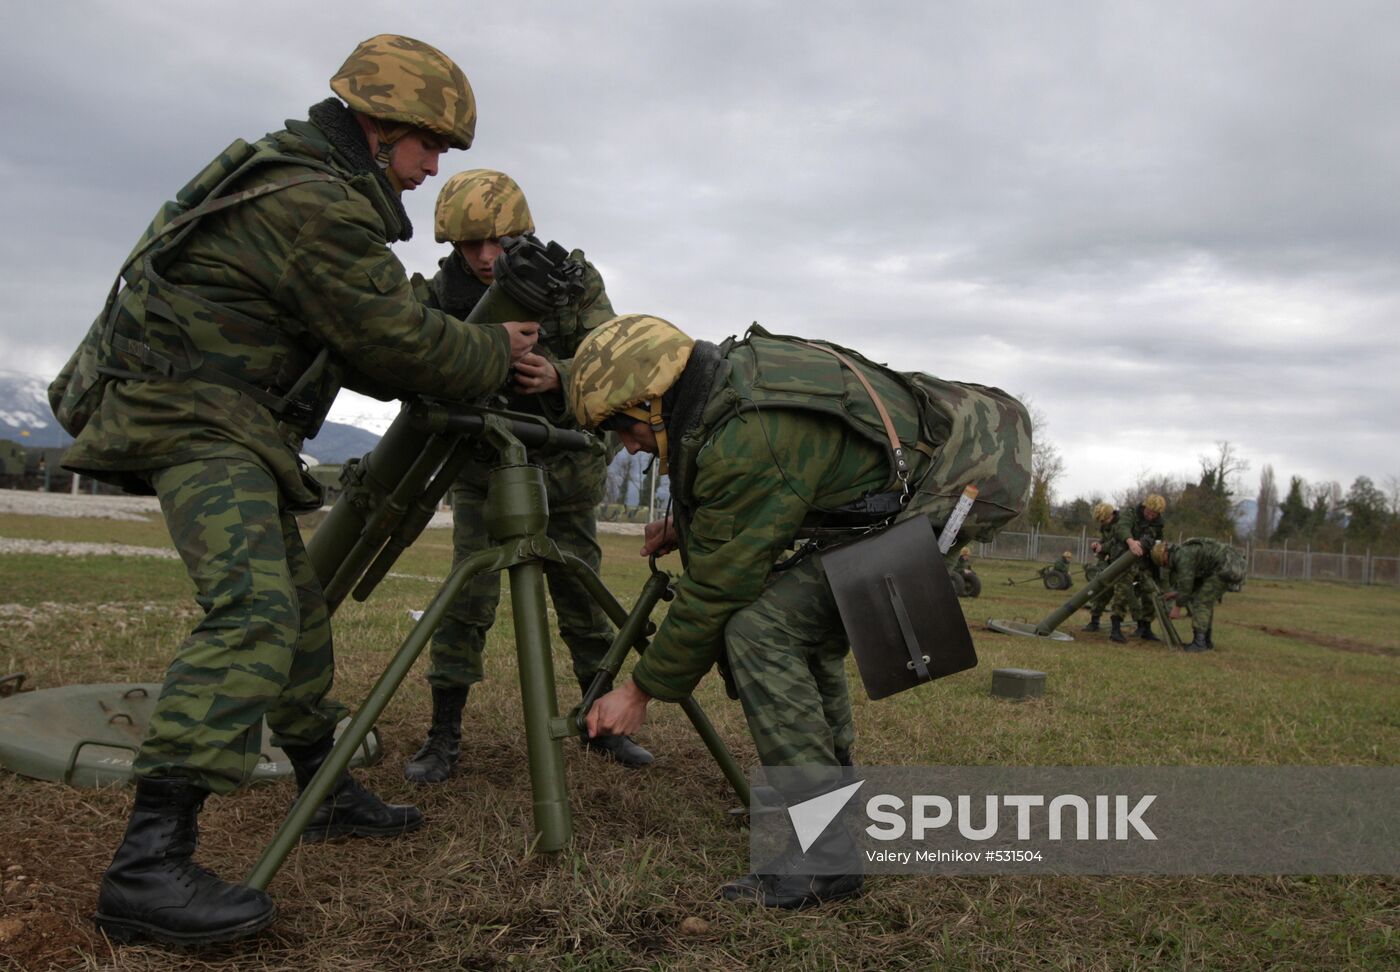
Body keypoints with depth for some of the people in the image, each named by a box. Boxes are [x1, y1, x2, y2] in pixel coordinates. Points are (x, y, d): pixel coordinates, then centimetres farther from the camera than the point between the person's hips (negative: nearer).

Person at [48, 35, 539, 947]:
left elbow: (353, 346, 16)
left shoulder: (307, 179, 14)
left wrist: (469, 353, 7)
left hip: (235, 419, 11)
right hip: (189, 413, -11)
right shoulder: (319, 206, -19)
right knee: (254, 608, -23)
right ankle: (148, 866, -25)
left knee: (298, 603, 12)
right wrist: (497, 355, 1)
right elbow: (399, 343, -15)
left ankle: (328, 790, 23)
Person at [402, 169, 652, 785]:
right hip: (483, 464, 0)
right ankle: (444, 735, 3)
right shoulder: (443, 291, -12)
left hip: (565, 463, 1)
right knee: (466, 597, -8)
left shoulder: (573, 277, -12)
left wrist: (558, 377, -39)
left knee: (582, 596, 7)